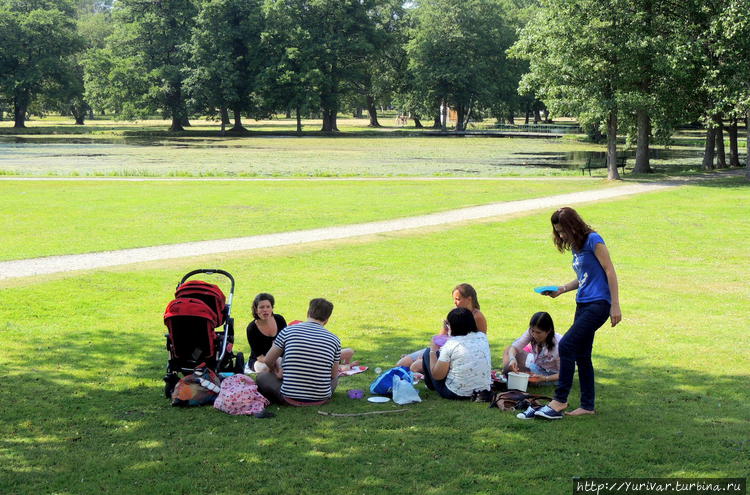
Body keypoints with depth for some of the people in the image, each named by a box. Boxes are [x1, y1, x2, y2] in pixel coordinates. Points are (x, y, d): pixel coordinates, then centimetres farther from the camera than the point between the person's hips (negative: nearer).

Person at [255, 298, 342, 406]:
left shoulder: (287, 331, -2)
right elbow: (333, 375, 8)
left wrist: (273, 371, 31)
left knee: (262, 376, 23)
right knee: (336, 377, 34)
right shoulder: (334, 340, 0)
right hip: (320, 399, 2)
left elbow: (268, 361, 7)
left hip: (290, 399, -2)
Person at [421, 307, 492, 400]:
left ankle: (430, 386, 40)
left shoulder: (450, 344, -18)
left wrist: (433, 351, 1)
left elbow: (437, 375, -13)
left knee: (427, 352, 15)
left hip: (456, 394, -6)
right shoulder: (483, 337, -1)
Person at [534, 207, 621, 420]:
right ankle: (587, 405, 15)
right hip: (583, 304, 9)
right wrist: (561, 290, 9)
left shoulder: (593, 240, -10)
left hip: (598, 304, -9)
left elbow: (609, 271, -13)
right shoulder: (575, 246, 16)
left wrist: (615, 305, -16)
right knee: (581, 354, 9)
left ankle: (560, 400, -13)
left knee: (566, 345, -16)